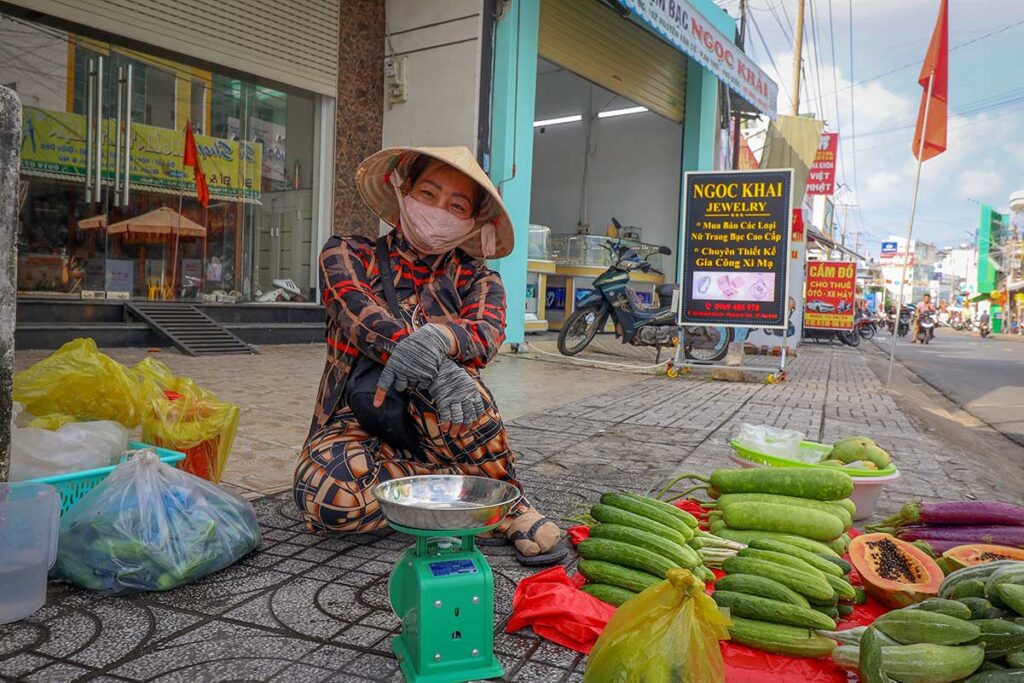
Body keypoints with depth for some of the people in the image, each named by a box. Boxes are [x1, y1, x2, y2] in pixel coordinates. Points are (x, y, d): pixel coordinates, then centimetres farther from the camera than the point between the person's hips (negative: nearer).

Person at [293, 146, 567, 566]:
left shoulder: (475, 280, 5)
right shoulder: (347, 255, 2)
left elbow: (487, 333, -17)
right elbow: (360, 314, -19)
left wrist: (438, 338, -42)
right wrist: (436, 369, -38)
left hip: (436, 429, 1)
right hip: (358, 424, 0)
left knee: (445, 376, -33)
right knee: (322, 491, -33)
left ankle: (510, 502, -16)